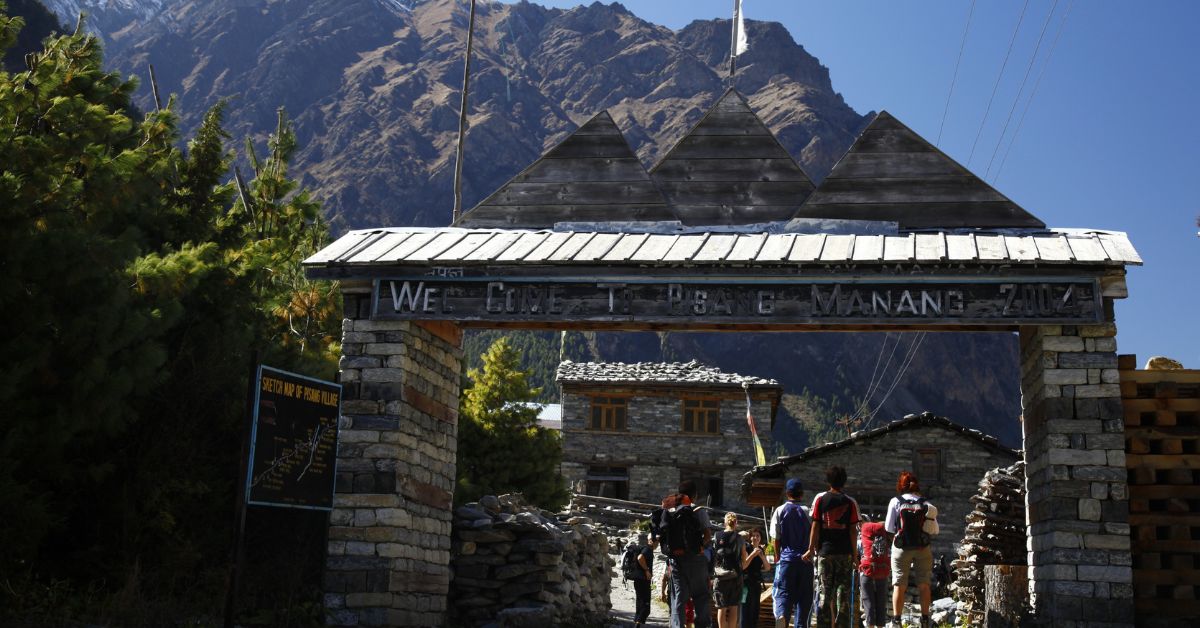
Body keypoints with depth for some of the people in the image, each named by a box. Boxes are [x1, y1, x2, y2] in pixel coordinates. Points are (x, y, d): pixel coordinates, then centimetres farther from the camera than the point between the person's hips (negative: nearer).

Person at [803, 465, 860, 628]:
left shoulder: (820, 499, 2)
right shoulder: (850, 502, 1)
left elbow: (815, 526, -1)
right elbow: (852, 530, -1)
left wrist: (811, 549, 4)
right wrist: (854, 554, 5)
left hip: (825, 551, 0)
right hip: (844, 553, 0)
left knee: (823, 591, 5)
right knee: (843, 591, 3)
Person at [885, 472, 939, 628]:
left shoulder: (896, 501, -4)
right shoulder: (926, 503, 1)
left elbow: (889, 527, -2)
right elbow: (935, 531, 0)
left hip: (902, 548, -2)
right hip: (923, 548, 2)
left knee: (899, 585, 1)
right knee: (924, 585, 11)